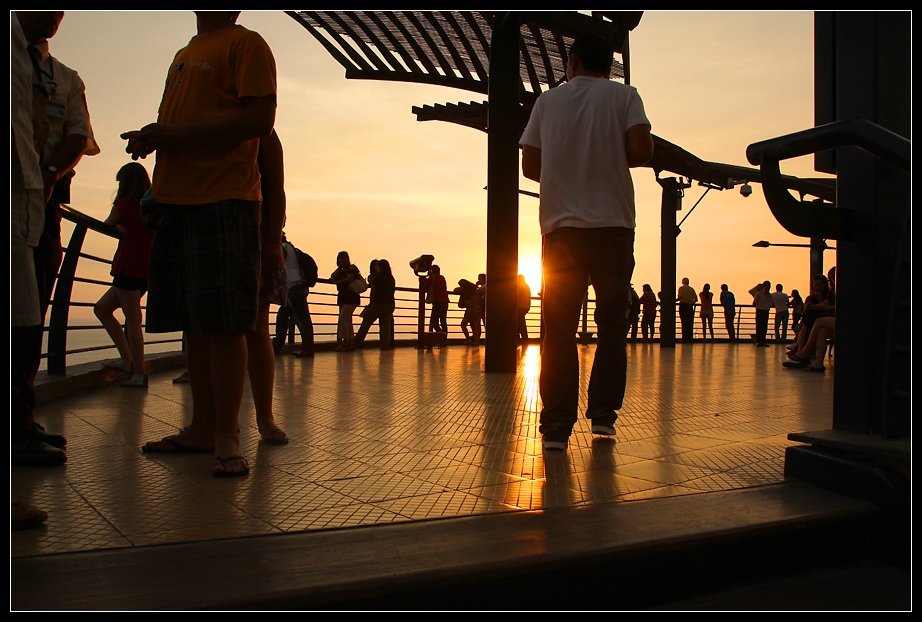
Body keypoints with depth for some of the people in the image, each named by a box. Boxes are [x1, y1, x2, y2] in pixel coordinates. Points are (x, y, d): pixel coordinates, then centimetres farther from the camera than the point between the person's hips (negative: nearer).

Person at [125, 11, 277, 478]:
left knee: (222, 324, -9)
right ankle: (202, 428, 17)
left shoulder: (246, 45, 0)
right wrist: (151, 138, 7)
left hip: (225, 199, -8)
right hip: (176, 199, 8)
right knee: (193, 321, 9)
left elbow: (259, 120, -13)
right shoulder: (184, 55, 25)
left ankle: (226, 438, -4)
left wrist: (174, 133, -14)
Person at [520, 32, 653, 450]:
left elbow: (529, 167, 7)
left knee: (559, 328, 3)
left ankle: (557, 425, -2)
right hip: (613, 225, -1)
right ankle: (603, 413, 7)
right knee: (611, 322, 11)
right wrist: (614, 160, 12)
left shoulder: (548, 101, 10)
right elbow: (642, 150, -9)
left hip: (560, 227, 1)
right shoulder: (623, 95, 6)